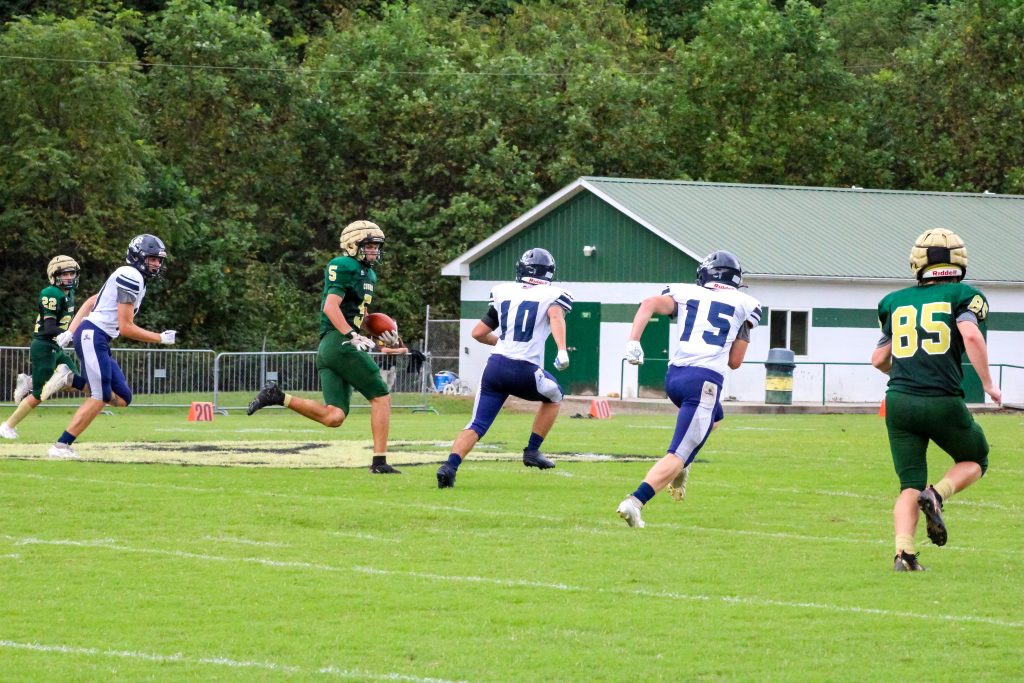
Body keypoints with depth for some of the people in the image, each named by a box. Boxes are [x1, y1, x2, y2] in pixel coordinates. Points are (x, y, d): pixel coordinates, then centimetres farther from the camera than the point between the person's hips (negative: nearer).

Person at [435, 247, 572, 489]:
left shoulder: (503, 293, 16)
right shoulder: (552, 295, 5)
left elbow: (478, 333, 19)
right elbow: (556, 315, -19)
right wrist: (562, 350, -32)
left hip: (495, 366, 3)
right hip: (525, 370, -3)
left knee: (477, 425, 4)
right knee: (553, 397, 29)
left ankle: (450, 465, -19)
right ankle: (532, 451, 24)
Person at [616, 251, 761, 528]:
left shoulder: (685, 294, 17)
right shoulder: (744, 305, 13)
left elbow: (650, 304, -4)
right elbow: (735, 361, 13)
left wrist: (633, 341, -10)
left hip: (674, 375, 5)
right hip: (705, 380, -5)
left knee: (714, 417, 36)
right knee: (678, 454, -9)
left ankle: (680, 467, 19)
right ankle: (635, 502, -29)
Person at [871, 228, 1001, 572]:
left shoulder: (896, 301, 15)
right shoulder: (965, 296, 2)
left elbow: (879, 359, 19)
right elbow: (971, 336, -17)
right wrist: (988, 384, -7)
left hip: (899, 401, 3)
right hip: (943, 402, -3)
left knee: (910, 486, 9)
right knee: (974, 460, 22)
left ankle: (904, 552, -10)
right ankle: (937, 494, -7)